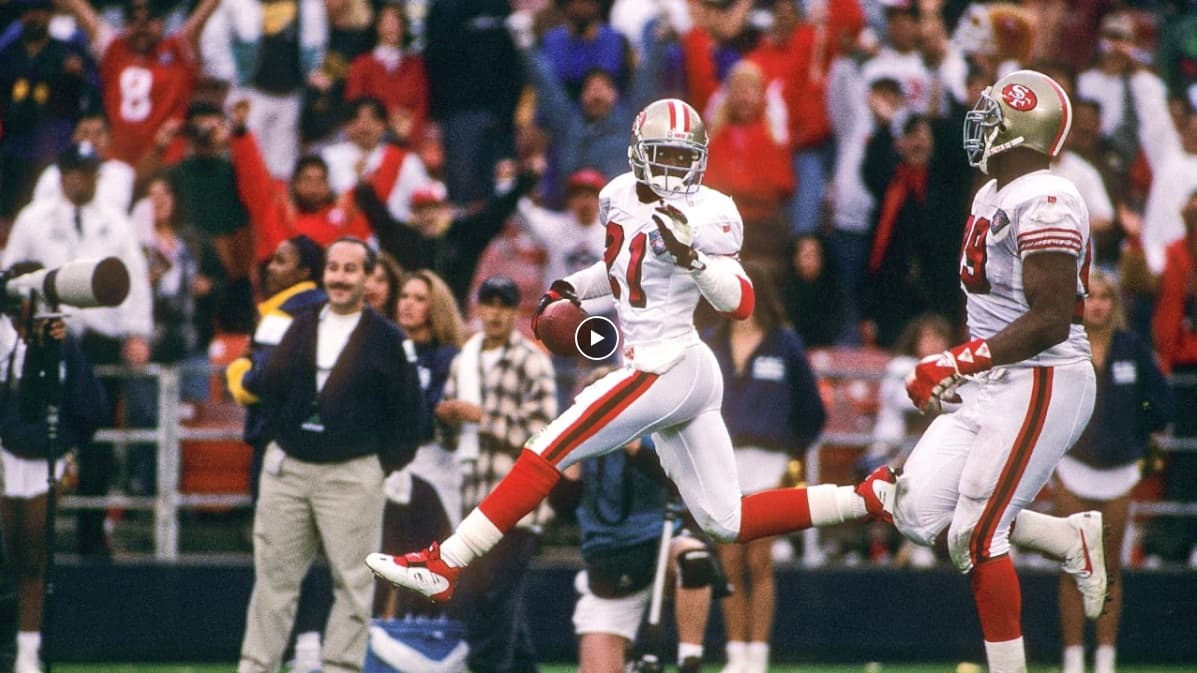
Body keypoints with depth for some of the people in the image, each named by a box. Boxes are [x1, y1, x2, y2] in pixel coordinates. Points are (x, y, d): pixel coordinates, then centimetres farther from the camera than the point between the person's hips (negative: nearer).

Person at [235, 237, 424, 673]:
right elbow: (269, 387, 13)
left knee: (352, 583, -3)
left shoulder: (388, 340, -1)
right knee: (273, 579, 5)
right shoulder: (298, 328, 13)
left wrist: (385, 464, -4)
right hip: (287, 469, 4)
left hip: (351, 474, -4)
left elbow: (408, 412, -3)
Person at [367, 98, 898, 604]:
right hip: (687, 375, 9)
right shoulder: (621, 195, 11)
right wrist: (571, 288, 14)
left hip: (667, 368, -9)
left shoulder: (705, 214, -12)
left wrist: (692, 255, -33)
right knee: (727, 523, 10)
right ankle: (867, 498, 12)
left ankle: (442, 566, -5)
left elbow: (740, 304, -19)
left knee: (545, 455, -8)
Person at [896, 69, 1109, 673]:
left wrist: (959, 363, -23)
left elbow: (1051, 321, -23)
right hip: (990, 388, 10)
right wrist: (963, 369, 19)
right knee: (920, 515, 5)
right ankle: (1073, 540, 15)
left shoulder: (1044, 204, -18)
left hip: (1040, 385, -10)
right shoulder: (994, 197, 13)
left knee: (975, 539, -10)